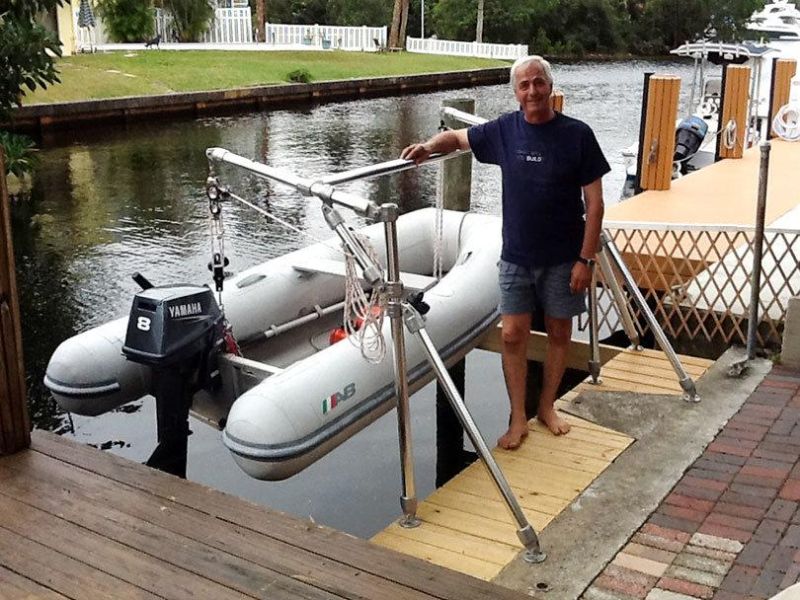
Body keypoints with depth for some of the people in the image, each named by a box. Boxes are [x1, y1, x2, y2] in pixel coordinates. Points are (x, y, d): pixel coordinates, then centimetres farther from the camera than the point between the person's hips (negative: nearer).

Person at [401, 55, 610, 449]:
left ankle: (547, 406, 30)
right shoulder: (503, 130, -2)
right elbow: (457, 137, 15)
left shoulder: (577, 135, -9)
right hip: (516, 257, 1)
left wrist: (586, 258, -11)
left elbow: (594, 202, -7)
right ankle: (518, 419, 13)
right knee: (513, 335, 0)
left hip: (562, 258, -1)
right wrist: (430, 146, -8)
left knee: (559, 333, 11)